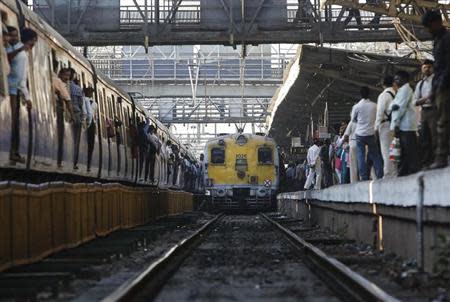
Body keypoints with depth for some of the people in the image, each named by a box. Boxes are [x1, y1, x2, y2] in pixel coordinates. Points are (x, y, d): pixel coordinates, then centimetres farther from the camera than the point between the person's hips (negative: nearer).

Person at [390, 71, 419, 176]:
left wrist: (396, 124, -14)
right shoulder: (400, 91, 27)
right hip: (402, 127, 10)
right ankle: (403, 173, 8)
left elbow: (402, 107, -12)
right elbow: (391, 107, 18)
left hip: (406, 125, -10)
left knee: (410, 151, -12)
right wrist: (393, 106, -7)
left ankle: (413, 171, -15)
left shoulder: (405, 88, -2)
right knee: (403, 152, 7)